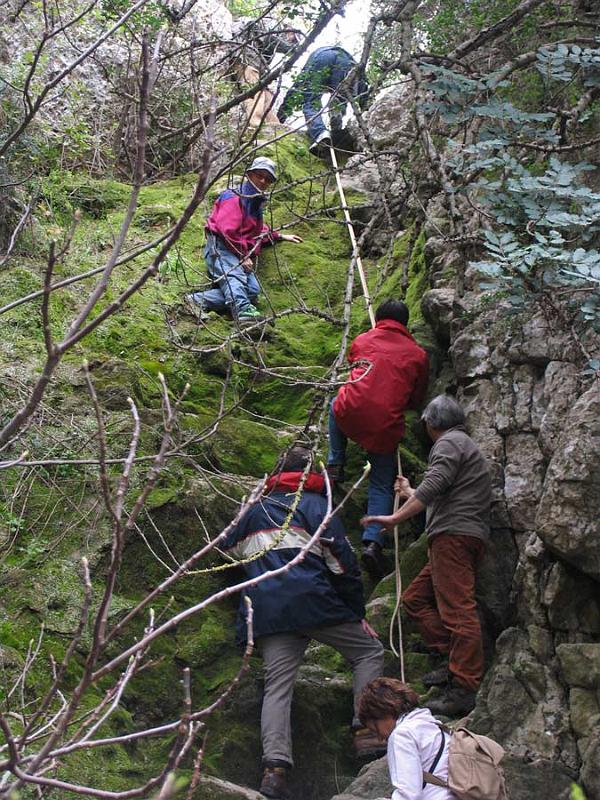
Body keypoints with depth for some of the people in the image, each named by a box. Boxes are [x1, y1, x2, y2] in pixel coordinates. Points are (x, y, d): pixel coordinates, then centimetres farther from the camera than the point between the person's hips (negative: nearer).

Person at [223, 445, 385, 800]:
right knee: (369, 651, 11)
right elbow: (343, 562, -2)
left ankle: (275, 766, -17)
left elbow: (229, 549, 27)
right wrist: (357, 613, 5)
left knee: (277, 685, 0)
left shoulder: (255, 510, 20)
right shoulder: (317, 505, 5)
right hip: (313, 600, -4)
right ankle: (367, 731, -3)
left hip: (267, 610, 4)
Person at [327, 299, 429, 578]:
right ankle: (373, 541, -4)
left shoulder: (362, 340, 15)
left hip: (349, 413, 1)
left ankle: (335, 464, 30)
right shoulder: (418, 354, 11)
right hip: (386, 425, -1)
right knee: (382, 486, 13)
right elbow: (416, 400, 18)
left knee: (336, 404, 37)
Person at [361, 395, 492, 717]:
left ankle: (464, 690, -18)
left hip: (454, 534, -10)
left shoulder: (449, 442, 0)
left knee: (457, 610, -14)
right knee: (415, 599, 12)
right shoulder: (466, 445, 31)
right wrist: (408, 492, 54)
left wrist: (396, 517, -22)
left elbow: (434, 485, -19)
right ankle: (454, 663, 5)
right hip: (464, 537, 10)